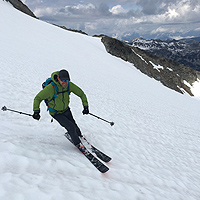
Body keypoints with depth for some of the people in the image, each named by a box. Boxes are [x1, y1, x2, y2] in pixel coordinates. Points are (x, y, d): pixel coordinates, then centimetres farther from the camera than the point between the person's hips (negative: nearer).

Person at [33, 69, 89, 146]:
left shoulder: (69, 85, -18)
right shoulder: (51, 88, -31)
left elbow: (81, 94, -5)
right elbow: (38, 98, -21)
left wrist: (85, 106, -12)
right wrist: (36, 111, -32)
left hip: (66, 110, 4)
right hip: (56, 113, -4)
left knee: (74, 126, 8)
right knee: (71, 127, -13)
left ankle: (79, 135, 42)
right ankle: (77, 143, 11)